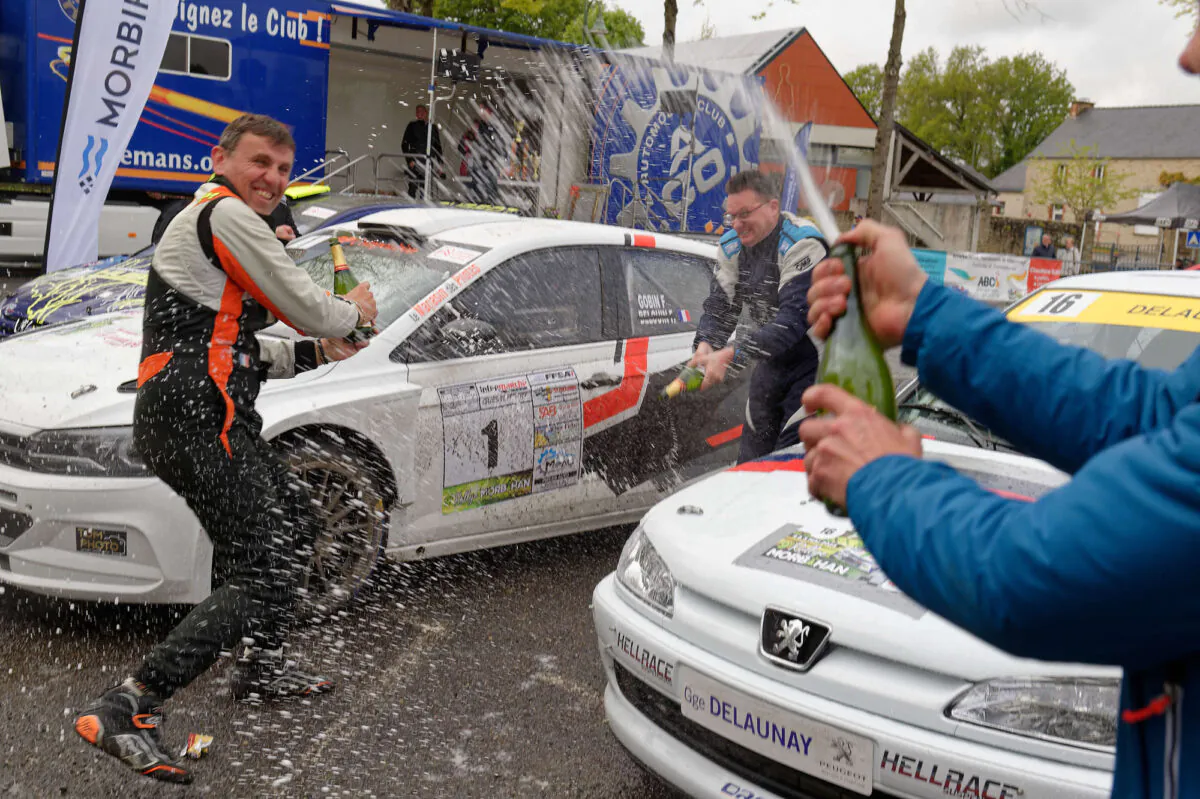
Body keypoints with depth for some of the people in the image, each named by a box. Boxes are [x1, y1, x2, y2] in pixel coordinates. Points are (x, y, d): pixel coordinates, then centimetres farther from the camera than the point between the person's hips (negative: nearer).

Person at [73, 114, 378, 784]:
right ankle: (127, 711, -12)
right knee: (260, 573, -14)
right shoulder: (227, 214, -9)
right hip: (197, 420, -11)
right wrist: (353, 310, 12)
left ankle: (262, 668, 34)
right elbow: (306, 307, -10)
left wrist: (314, 353, 18)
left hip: (213, 416, 11)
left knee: (292, 523, 24)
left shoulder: (205, 221, 26)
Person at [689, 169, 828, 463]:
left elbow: (795, 318, -34)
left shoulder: (803, 245, -25)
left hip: (815, 358, -7)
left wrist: (730, 355, -40)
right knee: (753, 450, 13)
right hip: (773, 358, 7)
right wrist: (705, 346, -24)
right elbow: (720, 305, -2)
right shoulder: (732, 245, 0)